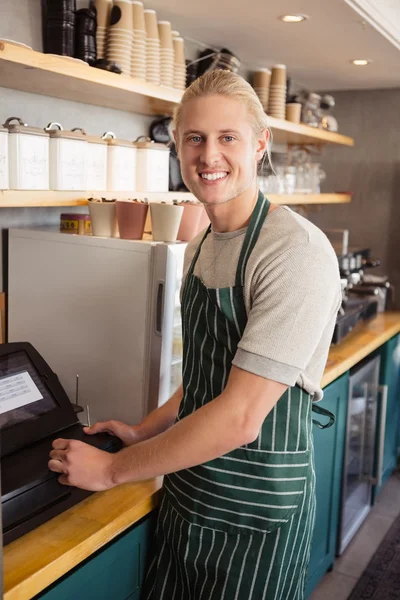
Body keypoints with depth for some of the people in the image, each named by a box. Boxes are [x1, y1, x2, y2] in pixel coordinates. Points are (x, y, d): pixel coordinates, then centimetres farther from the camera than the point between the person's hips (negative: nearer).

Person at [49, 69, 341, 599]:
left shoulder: (297, 252, -23)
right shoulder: (199, 249, 4)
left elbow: (239, 417, -26)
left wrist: (112, 469, -16)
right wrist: (145, 432, 4)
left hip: (255, 515, -6)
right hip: (186, 496, 7)